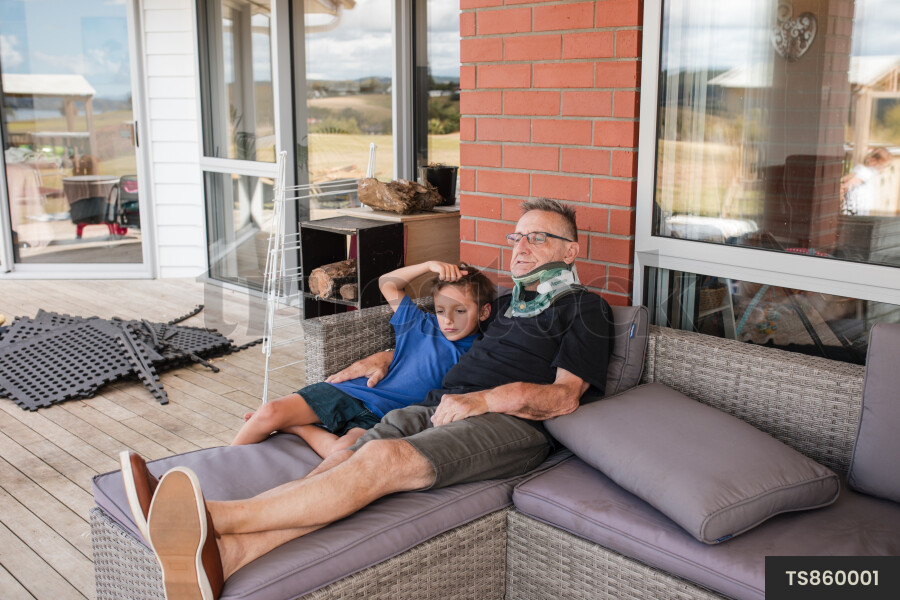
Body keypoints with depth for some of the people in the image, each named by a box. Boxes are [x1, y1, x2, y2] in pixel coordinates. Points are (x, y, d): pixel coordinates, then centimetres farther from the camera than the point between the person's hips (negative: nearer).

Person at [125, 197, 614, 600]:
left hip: (508, 422, -6)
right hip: (437, 408, 6)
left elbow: (566, 395, -3)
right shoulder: (507, 303, 33)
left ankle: (217, 518, -46)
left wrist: (483, 400, -15)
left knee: (383, 458, -33)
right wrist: (385, 358, 27)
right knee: (351, 459, -25)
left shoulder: (584, 309, 11)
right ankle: (218, 554, -46)